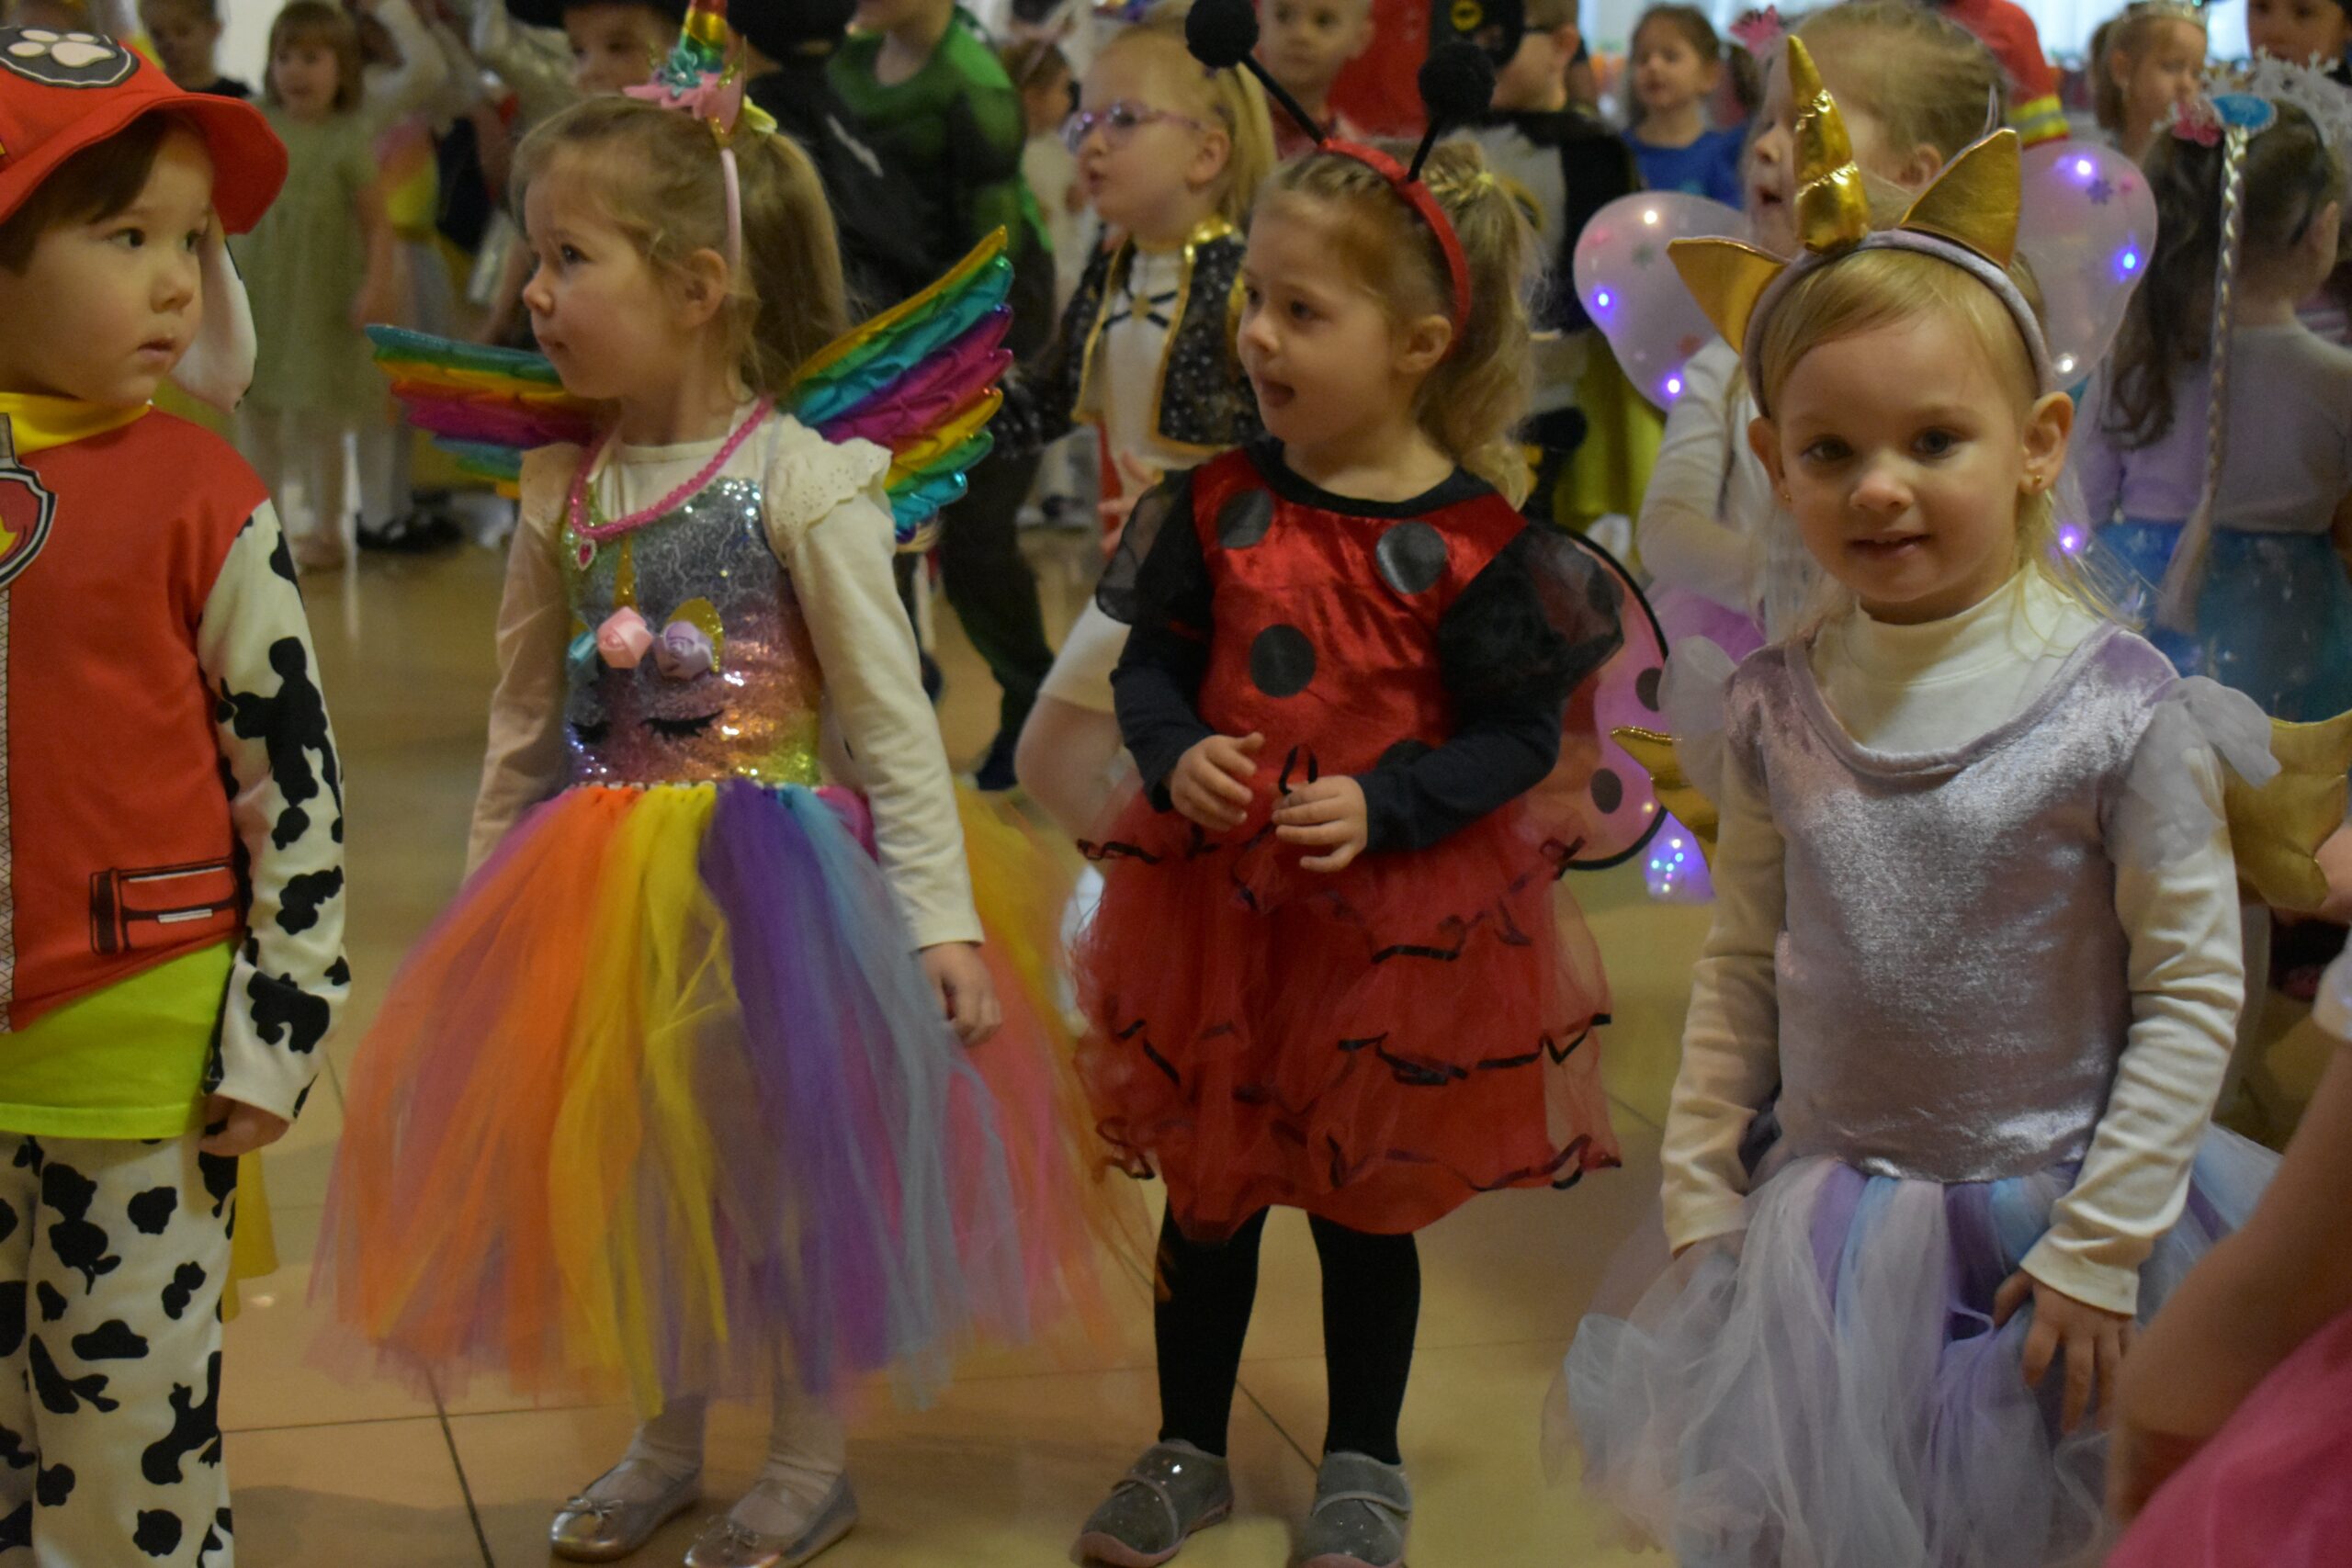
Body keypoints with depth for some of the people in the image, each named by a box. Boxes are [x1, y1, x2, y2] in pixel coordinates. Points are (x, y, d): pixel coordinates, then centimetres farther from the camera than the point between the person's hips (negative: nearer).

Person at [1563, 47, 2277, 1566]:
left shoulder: (2118, 705, -14)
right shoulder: (1779, 709, -2)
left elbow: (2194, 989, -11)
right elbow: (1741, 967, 6)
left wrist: (2100, 1242, -12)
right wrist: (1698, 1199, 4)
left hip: (2040, 1217, -3)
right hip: (1831, 1230, 3)